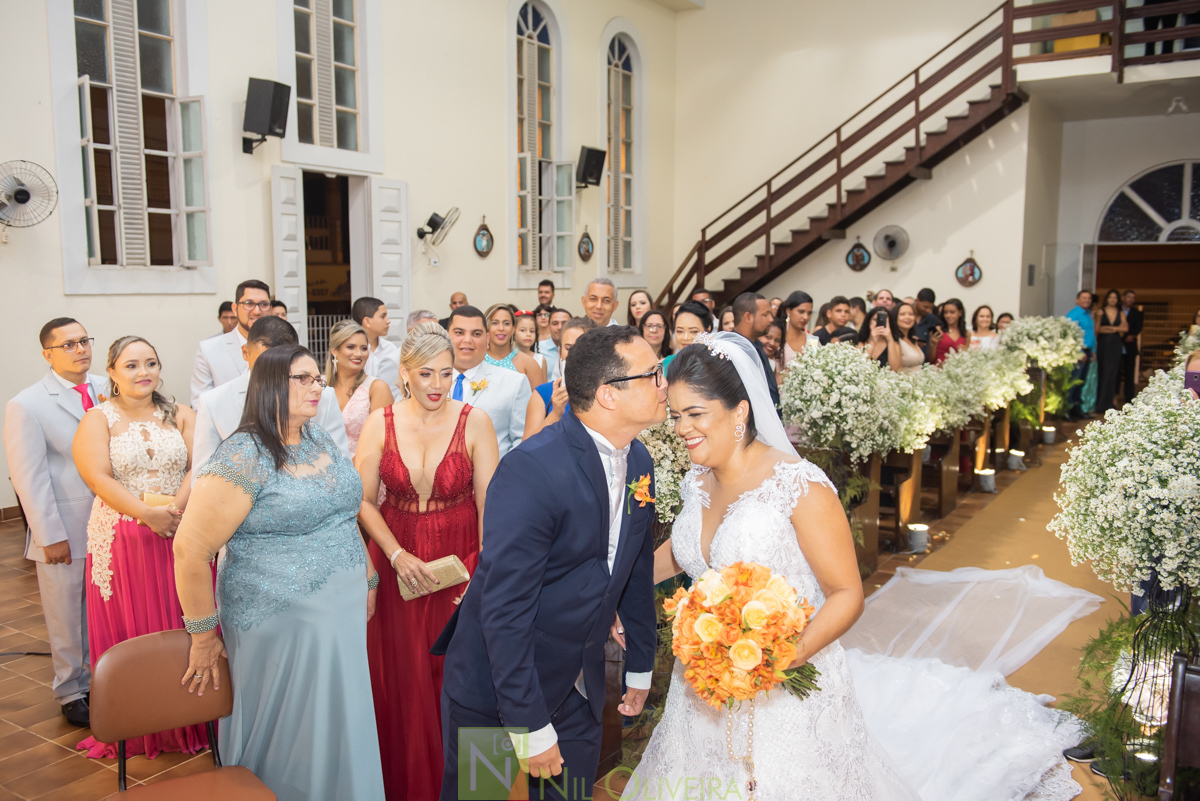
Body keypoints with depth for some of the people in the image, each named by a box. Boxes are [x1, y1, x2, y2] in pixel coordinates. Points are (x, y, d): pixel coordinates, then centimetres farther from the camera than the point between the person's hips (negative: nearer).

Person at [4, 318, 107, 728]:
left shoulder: (107, 389, 4)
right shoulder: (26, 406, -9)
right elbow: (29, 478, -9)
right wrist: (51, 537, -10)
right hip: (65, 532, -4)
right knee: (66, 618, 11)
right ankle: (72, 692, 29)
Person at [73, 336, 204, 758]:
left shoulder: (180, 415, 9)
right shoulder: (97, 419, 3)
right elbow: (100, 479, -9)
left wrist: (177, 508, -18)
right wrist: (148, 514, -21)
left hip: (182, 534, 2)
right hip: (122, 540, -2)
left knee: (185, 625, 5)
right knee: (130, 629, 4)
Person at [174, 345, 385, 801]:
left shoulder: (319, 439, 5)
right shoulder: (243, 458, -18)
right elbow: (190, 549, -18)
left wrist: (367, 577, 15)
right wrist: (203, 637, -12)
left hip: (342, 611, 7)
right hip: (280, 622, -7)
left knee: (338, 728, 19)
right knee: (287, 735, 11)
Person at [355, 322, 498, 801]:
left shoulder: (474, 422, -8)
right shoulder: (381, 423, -2)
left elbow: (491, 504, -10)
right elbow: (363, 501, -1)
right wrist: (397, 555, -13)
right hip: (395, 566, 2)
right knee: (400, 681, 11)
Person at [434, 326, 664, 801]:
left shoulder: (639, 462, -2)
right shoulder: (532, 470, -27)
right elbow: (504, 606, -26)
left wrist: (641, 663, 18)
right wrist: (530, 726, -22)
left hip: (578, 687, 6)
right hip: (495, 687, -6)